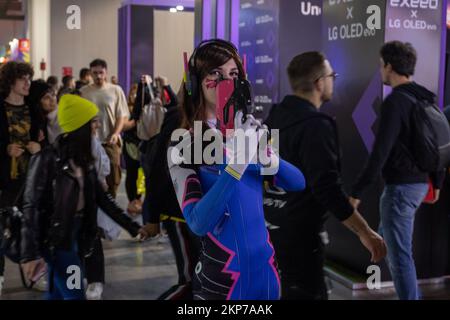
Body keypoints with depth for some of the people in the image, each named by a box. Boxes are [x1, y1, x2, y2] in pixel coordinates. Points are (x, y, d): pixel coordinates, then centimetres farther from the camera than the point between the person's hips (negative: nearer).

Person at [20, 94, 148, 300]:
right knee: (74, 295, -5)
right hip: (55, 236, -7)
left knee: (58, 293, 12)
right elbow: (32, 206, -16)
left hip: (77, 233, 7)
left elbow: (101, 197, 12)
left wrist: (131, 227, 11)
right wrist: (30, 253, -20)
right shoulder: (48, 159, -16)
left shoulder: (84, 158, 8)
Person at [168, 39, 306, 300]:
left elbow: (298, 182, 1)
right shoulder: (183, 147, -12)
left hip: (265, 265, 5)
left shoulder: (251, 129, 2)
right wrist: (237, 164, -30)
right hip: (221, 276, -4)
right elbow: (198, 224, -23)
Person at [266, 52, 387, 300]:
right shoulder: (315, 125, -21)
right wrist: (365, 233, -21)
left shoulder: (276, 116, 7)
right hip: (297, 236, -9)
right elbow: (328, 189, -27)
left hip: (270, 230, 9)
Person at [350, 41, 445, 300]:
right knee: (387, 238, 24)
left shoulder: (395, 102, -18)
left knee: (399, 254, 0)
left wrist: (358, 191, -19)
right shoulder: (427, 98, 10)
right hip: (420, 183, 10)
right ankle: (413, 295, 30)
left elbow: (380, 152, -23)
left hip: (400, 186, -10)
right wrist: (437, 182, 24)